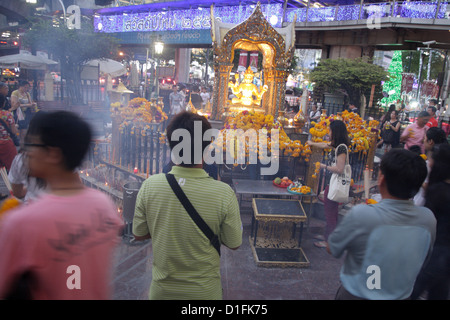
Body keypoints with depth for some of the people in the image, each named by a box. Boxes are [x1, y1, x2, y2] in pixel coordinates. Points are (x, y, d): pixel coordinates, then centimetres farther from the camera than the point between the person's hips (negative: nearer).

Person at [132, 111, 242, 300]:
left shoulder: (149, 186, -19)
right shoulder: (224, 194, -24)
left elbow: (139, 235, -5)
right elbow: (234, 244, -11)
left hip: (162, 289, 2)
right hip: (204, 291, -1)